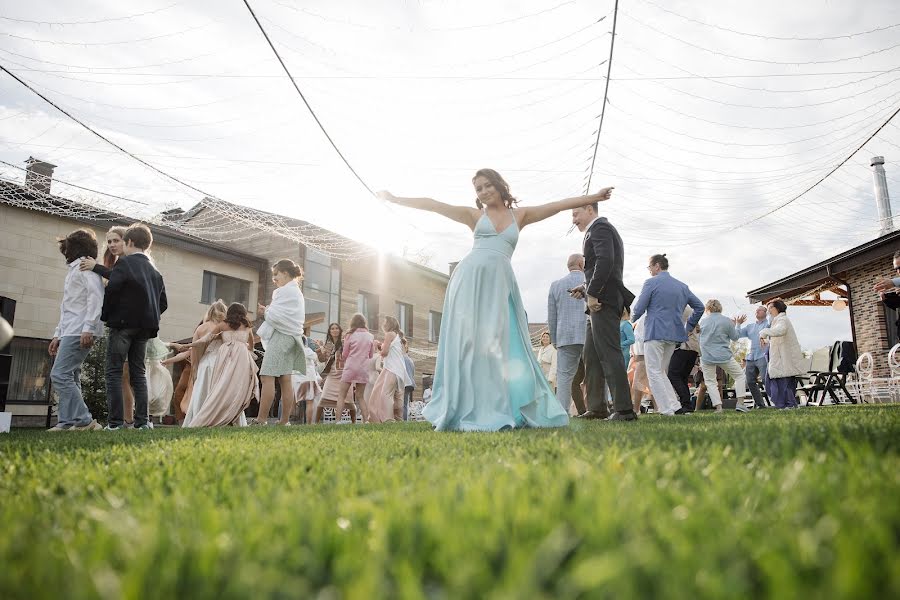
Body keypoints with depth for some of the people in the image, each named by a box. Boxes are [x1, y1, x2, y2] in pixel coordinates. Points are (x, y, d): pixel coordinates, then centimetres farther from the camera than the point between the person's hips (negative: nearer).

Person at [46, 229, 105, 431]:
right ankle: (68, 422, 7)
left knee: (59, 375, -14)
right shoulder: (73, 269, 26)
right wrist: (58, 335, 21)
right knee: (69, 378, 6)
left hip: (80, 332, -10)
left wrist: (88, 328, -26)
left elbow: (96, 297, -18)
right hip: (70, 331, 10)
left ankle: (84, 420, -14)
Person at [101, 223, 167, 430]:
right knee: (138, 372, 9)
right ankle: (142, 420, 4)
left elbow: (111, 291, -13)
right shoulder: (155, 271, 16)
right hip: (146, 326, 6)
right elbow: (163, 303, 15)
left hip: (124, 323, -6)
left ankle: (116, 421, -6)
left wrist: (104, 316, -1)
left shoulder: (124, 262, -4)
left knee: (114, 371, -1)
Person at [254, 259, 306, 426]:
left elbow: (276, 315, -16)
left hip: (281, 336, -10)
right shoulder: (296, 291, 23)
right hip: (291, 336, 10)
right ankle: (285, 420, 3)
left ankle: (261, 419, -13)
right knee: (285, 379, 5)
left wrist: (265, 311, 4)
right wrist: (268, 311, 7)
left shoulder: (285, 291, -9)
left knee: (267, 377, -11)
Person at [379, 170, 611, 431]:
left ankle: (501, 410, 3)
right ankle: (470, 412, -5)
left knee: (500, 346, -2)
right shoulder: (474, 215, 15)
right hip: (471, 279, -1)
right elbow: (433, 205, 14)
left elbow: (560, 204, 16)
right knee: (468, 344, -7)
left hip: (500, 282, 1)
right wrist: (395, 199, 14)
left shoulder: (520, 215, 18)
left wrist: (593, 197, 16)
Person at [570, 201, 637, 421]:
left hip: (603, 301, -10)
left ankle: (624, 409, -8)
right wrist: (586, 288, 13)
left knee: (609, 354, -10)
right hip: (599, 300, 10)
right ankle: (597, 407, 15)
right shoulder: (601, 230, 24)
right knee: (592, 356, 11)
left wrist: (592, 293, -19)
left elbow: (605, 261, -21)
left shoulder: (600, 228, -6)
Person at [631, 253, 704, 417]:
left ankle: (668, 410, -7)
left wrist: (634, 318, 14)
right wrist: (688, 326, 21)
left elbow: (639, 309, -7)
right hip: (675, 334, 7)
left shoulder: (651, 283, -5)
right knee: (662, 372, 17)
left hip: (655, 333, -7)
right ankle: (676, 407, 10)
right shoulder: (682, 286, 14)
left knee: (654, 373, -1)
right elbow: (699, 307, 16)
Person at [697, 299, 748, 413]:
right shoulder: (726, 321, -5)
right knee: (740, 375, 16)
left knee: (710, 382, 13)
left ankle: (718, 407, -1)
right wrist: (733, 326, 20)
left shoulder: (702, 321, 1)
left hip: (706, 357, 1)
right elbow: (735, 337, 5)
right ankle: (739, 403, 4)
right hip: (724, 356, -1)